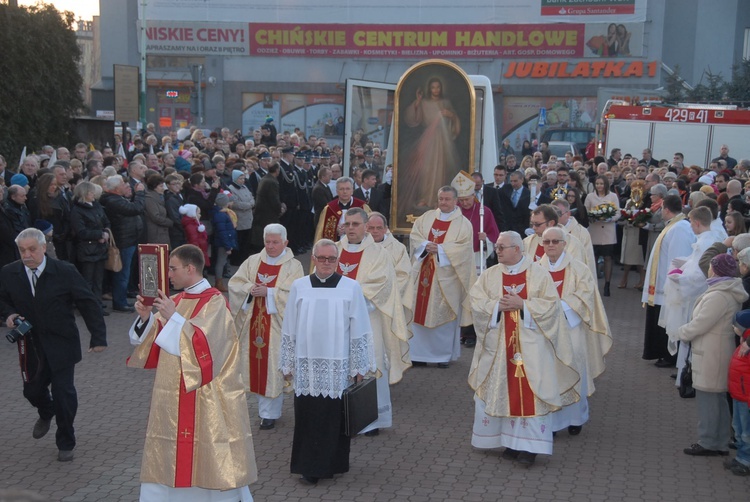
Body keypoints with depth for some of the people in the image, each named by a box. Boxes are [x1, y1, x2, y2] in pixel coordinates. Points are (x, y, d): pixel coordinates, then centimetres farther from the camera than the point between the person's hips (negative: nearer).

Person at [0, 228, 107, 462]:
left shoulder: (65, 272, -13)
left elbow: (89, 304, -8)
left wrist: (98, 336, -12)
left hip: (61, 344, -3)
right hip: (30, 344, 3)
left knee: (64, 392, -4)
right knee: (32, 390, 13)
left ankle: (65, 443, 19)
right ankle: (46, 414, 52)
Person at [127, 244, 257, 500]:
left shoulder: (215, 302, -11)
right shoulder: (176, 301, 10)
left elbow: (204, 344, -22)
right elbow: (155, 344, 12)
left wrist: (173, 317, -21)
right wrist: (146, 318, -5)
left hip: (206, 399, -7)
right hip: (173, 397, 7)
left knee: (211, 458, 1)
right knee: (169, 460, 10)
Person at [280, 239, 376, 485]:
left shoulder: (351, 288, -1)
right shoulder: (299, 287, 3)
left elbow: (359, 332, 1)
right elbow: (289, 330, 7)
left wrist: (359, 368, 1)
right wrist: (288, 365, 7)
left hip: (339, 366, -1)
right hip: (307, 366, 1)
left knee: (335, 417, 5)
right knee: (308, 418, 4)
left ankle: (332, 463, 21)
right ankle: (310, 467, 16)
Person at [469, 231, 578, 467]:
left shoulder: (538, 274, 0)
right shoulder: (489, 275, 7)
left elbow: (551, 304, -7)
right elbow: (476, 303, 0)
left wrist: (522, 304, -15)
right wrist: (498, 305, -16)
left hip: (530, 346, -3)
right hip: (498, 346, 3)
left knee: (529, 393, -5)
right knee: (503, 392, 4)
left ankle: (528, 446, 0)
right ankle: (510, 442, 15)